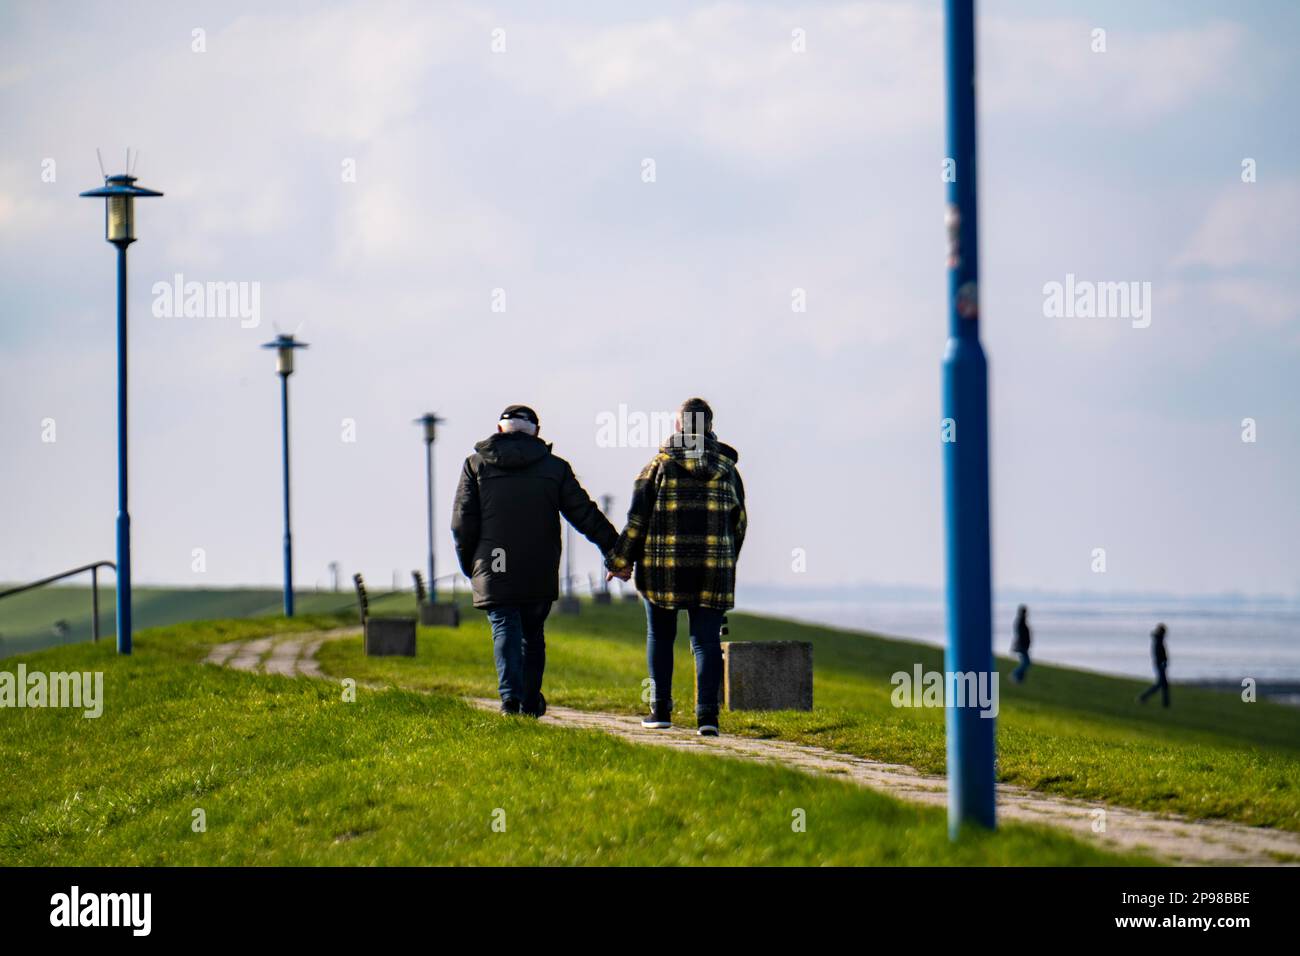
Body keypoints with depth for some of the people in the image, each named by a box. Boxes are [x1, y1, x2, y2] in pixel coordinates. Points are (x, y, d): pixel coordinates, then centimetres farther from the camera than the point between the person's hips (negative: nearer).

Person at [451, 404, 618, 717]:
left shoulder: (476, 465, 4)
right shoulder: (554, 467, 5)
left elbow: (462, 523, 1)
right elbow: (585, 514, 3)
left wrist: (468, 564, 12)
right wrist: (615, 551, 9)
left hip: (493, 571, -1)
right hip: (539, 574, 1)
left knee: (505, 630, -1)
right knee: (533, 633, 15)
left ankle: (510, 694, -20)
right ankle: (530, 702, 19)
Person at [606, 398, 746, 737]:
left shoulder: (659, 465, -2)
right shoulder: (726, 468, 6)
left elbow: (637, 518, -5)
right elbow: (738, 521, 10)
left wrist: (622, 561, 3)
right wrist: (727, 562, 23)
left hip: (662, 568, -1)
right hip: (712, 569, 1)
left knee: (660, 635, 12)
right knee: (706, 639, 1)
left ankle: (661, 710, 13)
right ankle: (707, 712, -10)